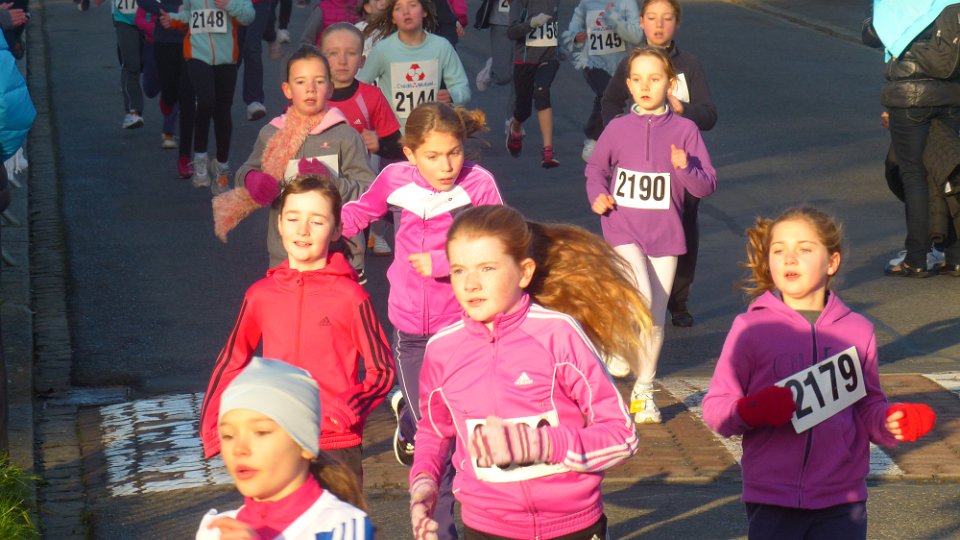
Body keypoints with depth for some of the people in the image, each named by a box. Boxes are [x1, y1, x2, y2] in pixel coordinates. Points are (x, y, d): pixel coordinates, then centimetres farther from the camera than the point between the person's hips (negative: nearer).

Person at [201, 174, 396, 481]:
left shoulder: (350, 296, -5)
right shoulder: (260, 295, 5)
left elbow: (382, 371, -1)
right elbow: (230, 364, 17)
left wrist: (345, 409, -17)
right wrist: (213, 428, 8)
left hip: (337, 447, -3)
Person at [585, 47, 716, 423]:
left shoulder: (684, 130, -3)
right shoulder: (618, 128, 0)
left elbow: (707, 187, -2)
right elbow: (596, 169, 16)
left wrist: (685, 168, -21)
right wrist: (598, 196, -3)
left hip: (665, 235, 1)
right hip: (623, 231, -1)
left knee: (655, 319, 8)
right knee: (640, 298, -24)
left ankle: (644, 392, 24)